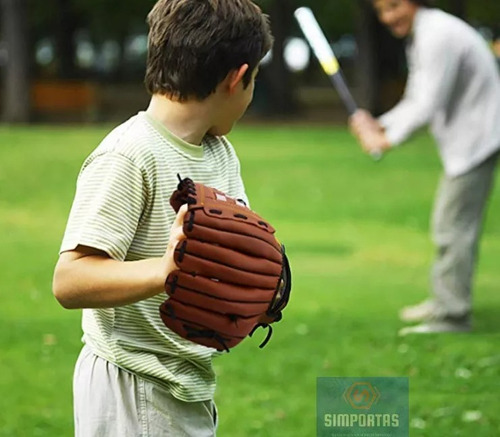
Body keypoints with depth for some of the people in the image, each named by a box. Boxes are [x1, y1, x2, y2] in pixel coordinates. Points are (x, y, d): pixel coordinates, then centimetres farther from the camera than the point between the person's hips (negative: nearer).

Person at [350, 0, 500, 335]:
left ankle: (452, 314, -5)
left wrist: (387, 140, -18)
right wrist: (379, 125, 2)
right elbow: (417, 101, 17)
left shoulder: (439, 36, -21)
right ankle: (445, 301, 29)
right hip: (463, 143, 11)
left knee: (453, 227, -9)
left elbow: (429, 105, -25)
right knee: (448, 225, 18)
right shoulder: (418, 38, 13)